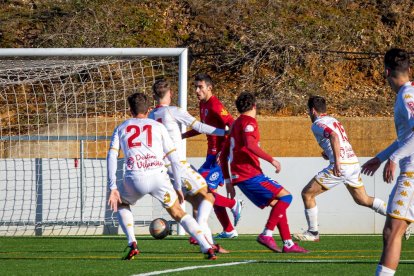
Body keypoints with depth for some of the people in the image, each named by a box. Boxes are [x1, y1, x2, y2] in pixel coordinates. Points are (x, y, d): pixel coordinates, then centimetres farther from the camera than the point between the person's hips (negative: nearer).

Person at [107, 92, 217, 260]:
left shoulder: (121, 128, 22)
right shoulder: (158, 127, 21)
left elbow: (111, 156, 8)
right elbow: (174, 158, 16)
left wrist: (112, 188, 5)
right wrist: (178, 188, 21)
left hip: (134, 179, 0)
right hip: (158, 176, 0)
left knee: (120, 204, 30)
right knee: (178, 213, 14)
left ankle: (131, 244, 11)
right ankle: (207, 248, -2)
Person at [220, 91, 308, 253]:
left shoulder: (235, 124, 22)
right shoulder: (249, 121, -6)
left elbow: (223, 156, 23)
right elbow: (250, 145, -24)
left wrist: (228, 180, 24)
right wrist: (271, 160, -17)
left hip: (239, 177, 9)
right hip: (250, 174, -9)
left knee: (276, 204, 12)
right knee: (285, 196, -7)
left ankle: (288, 244, 6)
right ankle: (267, 234, -16)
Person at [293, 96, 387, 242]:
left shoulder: (318, 124, -4)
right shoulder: (334, 121, 22)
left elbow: (334, 136, -24)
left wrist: (336, 161, -31)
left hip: (340, 167, -8)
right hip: (354, 163, 8)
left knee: (307, 194, 3)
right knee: (363, 199, 21)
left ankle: (313, 233, 6)